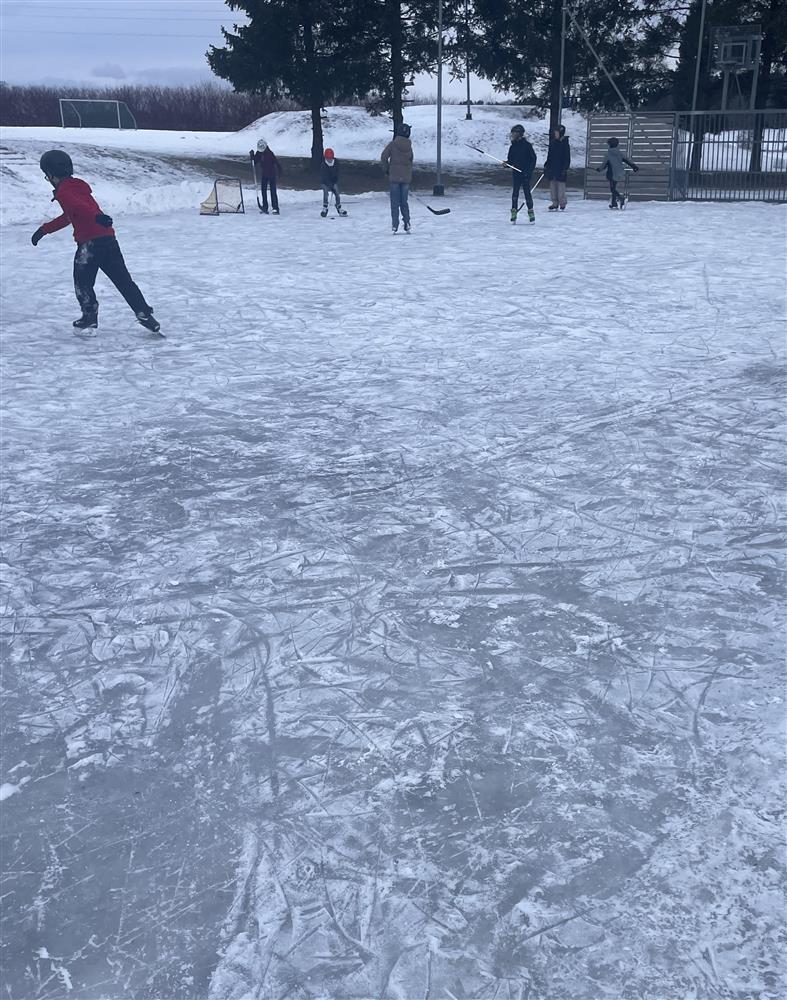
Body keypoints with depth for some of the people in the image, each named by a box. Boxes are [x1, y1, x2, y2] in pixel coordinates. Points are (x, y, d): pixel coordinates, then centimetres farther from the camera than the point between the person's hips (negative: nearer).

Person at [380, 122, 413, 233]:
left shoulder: (393, 144, -7)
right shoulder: (409, 146, 4)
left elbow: (384, 157, -11)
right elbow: (411, 162, 11)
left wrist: (387, 169, 4)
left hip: (394, 177, -3)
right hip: (406, 177, 3)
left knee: (395, 202, 1)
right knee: (404, 201, 13)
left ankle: (395, 225, -3)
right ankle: (407, 223, 6)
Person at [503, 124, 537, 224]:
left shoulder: (527, 145, -4)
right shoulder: (512, 147, 11)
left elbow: (533, 158, -5)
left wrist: (529, 170, -13)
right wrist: (506, 163, -7)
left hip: (525, 174, -4)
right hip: (516, 173, 4)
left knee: (527, 192, -2)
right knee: (515, 193, 1)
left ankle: (531, 212, 7)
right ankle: (514, 212, 6)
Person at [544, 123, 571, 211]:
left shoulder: (564, 143, -6)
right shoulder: (552, 142, 11)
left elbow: (567, 157, -7)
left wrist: (565, 168, -14)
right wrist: (546, 165, 14)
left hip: (561, 168, -6)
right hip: (552, 167, 6)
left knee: (561, 185, -5)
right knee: (552, 185, 6)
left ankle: (562, 204, 3)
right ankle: (555, 203, 13)